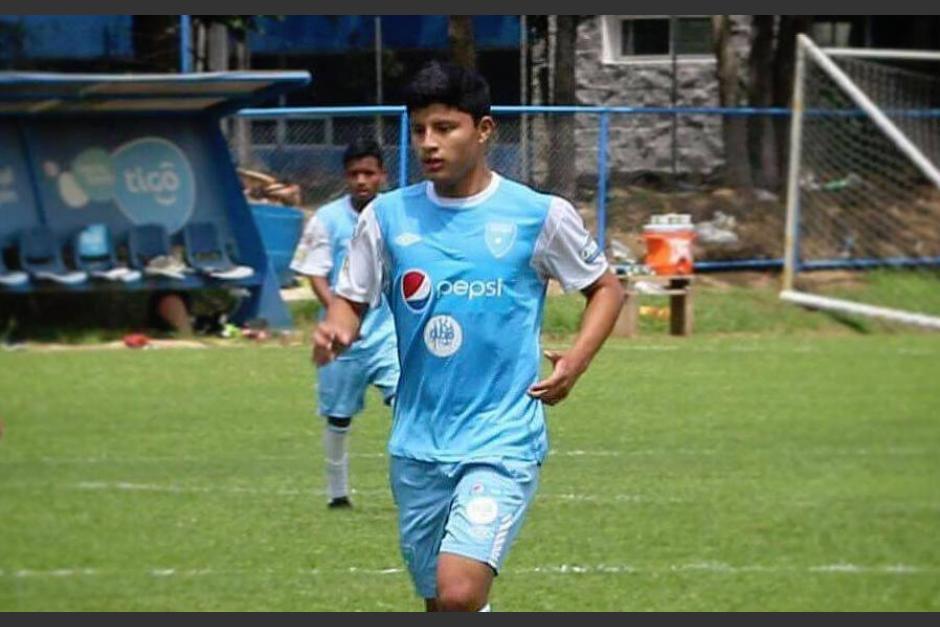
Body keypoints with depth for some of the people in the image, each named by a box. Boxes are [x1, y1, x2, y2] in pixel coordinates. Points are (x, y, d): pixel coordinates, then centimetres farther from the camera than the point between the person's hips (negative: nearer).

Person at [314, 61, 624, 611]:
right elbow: (353, 300, 11)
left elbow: (606, 288, 9)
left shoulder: (541, 215, -3)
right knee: (439, 605, 12)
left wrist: (576, 361, -7)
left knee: (460, 592, -23)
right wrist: (337, 331, -13)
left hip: (503, 443, -4)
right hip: (418, 446, 4)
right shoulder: (388, 215, 3)